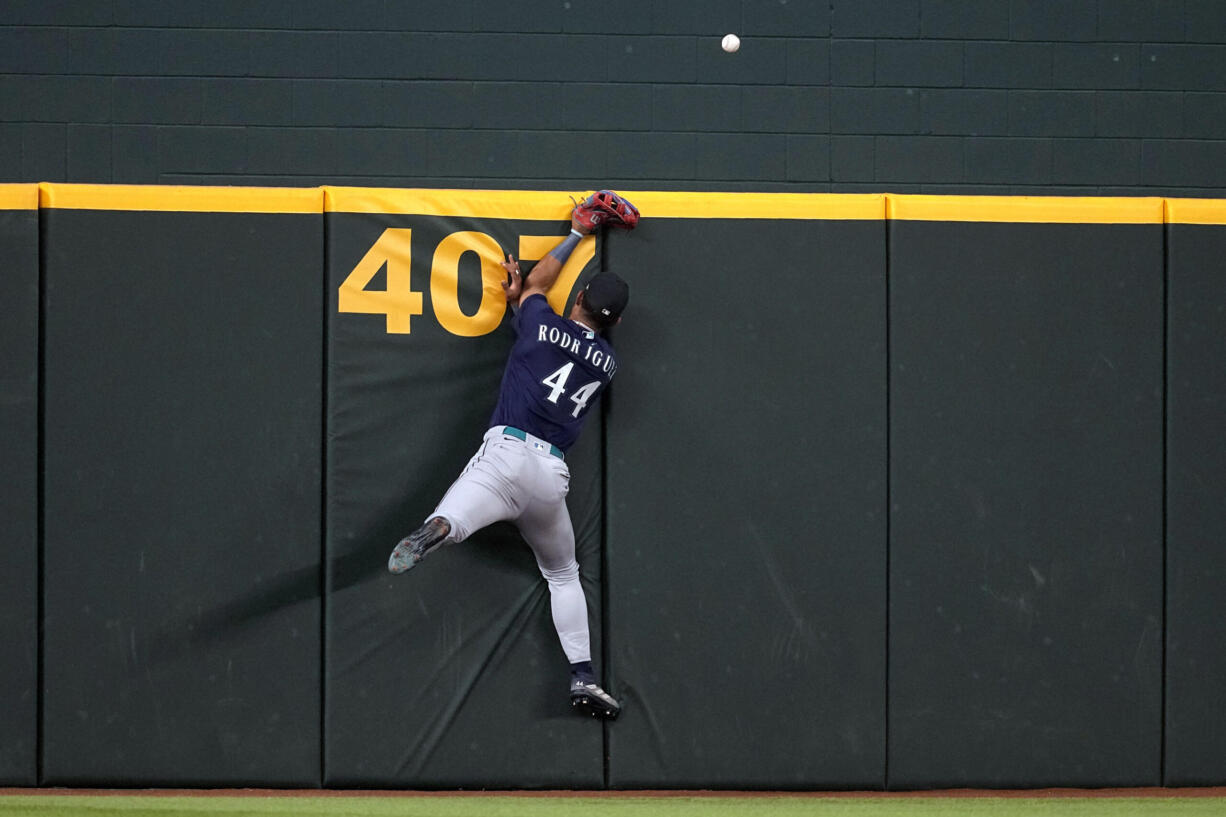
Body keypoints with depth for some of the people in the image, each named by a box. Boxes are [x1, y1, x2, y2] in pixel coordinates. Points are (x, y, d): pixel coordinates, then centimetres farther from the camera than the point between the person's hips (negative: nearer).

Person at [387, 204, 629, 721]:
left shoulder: (542, 324, 10)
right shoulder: (608, 363, 17)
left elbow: (538, 282, 33)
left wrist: (575, 235, 46)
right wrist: (520, 303, 44)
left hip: (506, 451, -3)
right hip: (551, 474, 3)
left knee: (453, 522, -30)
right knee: (563, 574, 25)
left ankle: (438, 529, -68)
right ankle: (583, 678, 17)